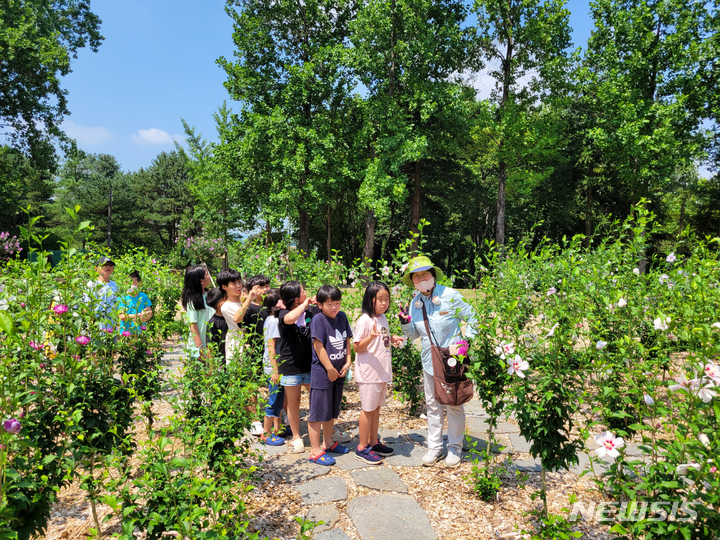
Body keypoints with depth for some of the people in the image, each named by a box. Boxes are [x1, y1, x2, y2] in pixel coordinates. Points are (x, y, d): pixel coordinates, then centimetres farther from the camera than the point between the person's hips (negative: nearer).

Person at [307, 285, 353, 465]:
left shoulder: (342, 316, 4)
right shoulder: (318, 319, -16)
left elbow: (347, 341, 10)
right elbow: (318, 347, -18)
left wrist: (347, 363, 1)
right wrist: (330, 369, -15)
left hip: (338, 372, 7)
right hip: (322, 372, -7)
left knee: (332, 410, 20)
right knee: (318, 412, 2)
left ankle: (328, 443, 35)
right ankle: (315, 451, 11)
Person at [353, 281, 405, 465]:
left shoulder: (383, 318, 10)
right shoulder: (364, 320, -16)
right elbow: (358, 347, -17)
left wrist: (392, 339, 5)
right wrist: (371, 336, -32)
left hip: (382, 372, 8)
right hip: (368, 373, -8)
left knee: (376, 407, 16)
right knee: (368, 408, 2)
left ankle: (373, 442, 29)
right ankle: (362, 448, 14)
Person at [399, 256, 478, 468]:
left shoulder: (451, 296, -13)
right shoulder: (415, 302, 2)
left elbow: (472, 319, -4)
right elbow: (414, 334, 10)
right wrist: (405, 323, -10)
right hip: (429, 360, 4)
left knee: (454, 405, 7)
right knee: (433, 405, 13)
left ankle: (455, 447, 25)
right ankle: (434, 447, 27)